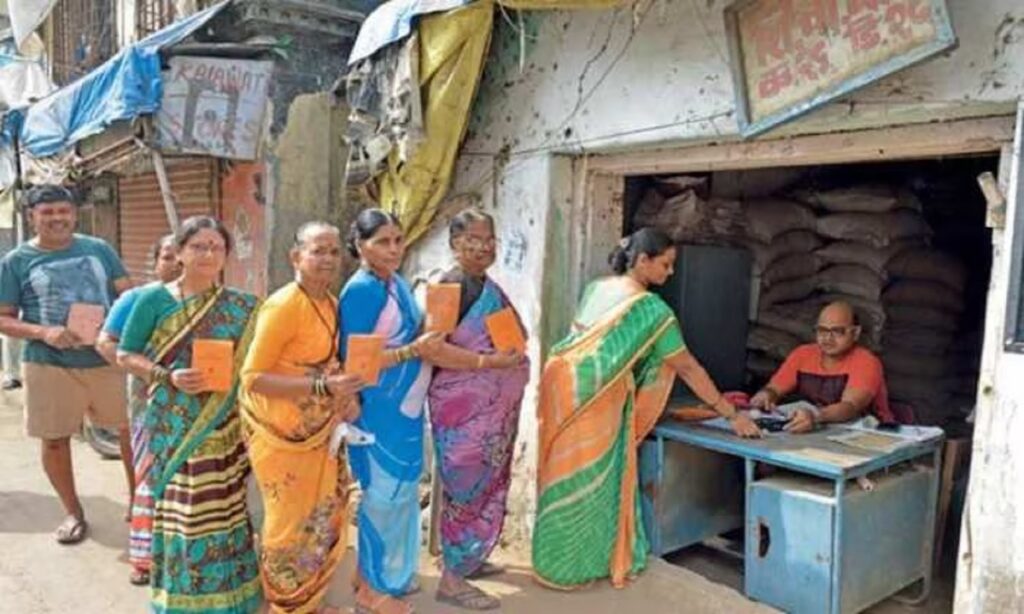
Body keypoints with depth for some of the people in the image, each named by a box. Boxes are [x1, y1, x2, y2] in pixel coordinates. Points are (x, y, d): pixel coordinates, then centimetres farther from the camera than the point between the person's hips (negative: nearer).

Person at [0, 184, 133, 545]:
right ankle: (73, 513, 26)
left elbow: (128, 293, 8)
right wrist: (43, 332, -18)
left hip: (108, 357, 1)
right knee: (54, 438, 8)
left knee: (132, 428, 6)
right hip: (48, 363, -1)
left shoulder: (98, 249, 5)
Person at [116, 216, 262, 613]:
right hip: (173, 427, -2)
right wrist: (168, 377, -15)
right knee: (177, 509, 4)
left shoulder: (241, 309, 3)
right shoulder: (153, 300, -2)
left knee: (221, 510, 8)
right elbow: (125, 356, -1)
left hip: (221, 430, 2)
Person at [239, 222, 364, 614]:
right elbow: (252, 377, -22)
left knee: (324, 516, 17)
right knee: (291, 521, 7)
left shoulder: (331, 304, 4)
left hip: (319, 431, 8)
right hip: (281, 433, -8)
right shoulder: (282, 306, -20)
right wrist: (322, 387, -29)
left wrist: (347, 394, -3)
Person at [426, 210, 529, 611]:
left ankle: (468, 560, 34)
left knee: (487, 486, 18)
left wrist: (513, 351, 5)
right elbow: (430, 347, -24)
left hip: (492, 409, 9)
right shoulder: (452, 286, -15)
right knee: (469, 490, -1)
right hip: (464, 410, -9)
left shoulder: (489, 286, 12)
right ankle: (452, 580, 12)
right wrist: (487, 362, -26)